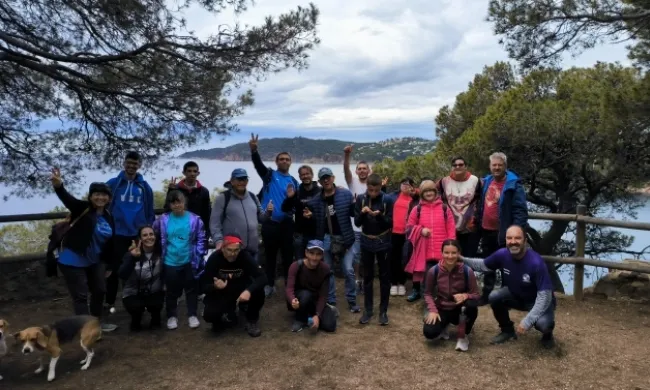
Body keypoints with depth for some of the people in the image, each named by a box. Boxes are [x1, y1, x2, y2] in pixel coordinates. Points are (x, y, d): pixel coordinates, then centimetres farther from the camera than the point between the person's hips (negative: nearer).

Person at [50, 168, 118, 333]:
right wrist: (58, 186, -56)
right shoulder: (83, 208, -13)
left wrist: (110, 265, 12)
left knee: (99, 291, 17)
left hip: (94, 262, 7)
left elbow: (110, 243, 9)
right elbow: (67, 198, -34)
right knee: (80, 296, -2)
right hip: (72, 261, -7)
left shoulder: (108, 217, 4)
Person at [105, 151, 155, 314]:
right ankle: (110, 302, 21)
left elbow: (150, 212, 7)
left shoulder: (145, 187, 4)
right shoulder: (113, 184, -2)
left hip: (139, 235, 2)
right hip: (117, 234, -1)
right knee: (115, 268, 8)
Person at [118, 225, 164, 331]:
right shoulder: (132, 253, -14)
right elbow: (122, 275, -28)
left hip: (154, 292, 1)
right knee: (136, 306, -30)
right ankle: (136, 319, 9)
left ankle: (155, 318, 8)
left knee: (156, 304, -29)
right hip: (133, 293, -1)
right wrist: (132, 257, -39)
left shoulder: (160, 252, -9)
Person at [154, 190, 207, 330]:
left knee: (191, 289, 12)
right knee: (172, 291, 13)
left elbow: (201, 239, -3)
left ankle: (192, 315, 27)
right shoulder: (163, 220, -5)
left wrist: (198, 256, -8)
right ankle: (172, 316, 30)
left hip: (190, 262, -1)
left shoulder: (194, 219, -8)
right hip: (170, 263, 1)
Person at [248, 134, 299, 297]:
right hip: (269, 222, -1)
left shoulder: (293, 182, 8)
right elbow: (258, 164, -17)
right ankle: (270, 285, 23)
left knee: (288, 255, 7)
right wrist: (254, 150, -35)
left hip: (286, 223, 1)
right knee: (270, 255, 10)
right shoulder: (269, 175, 2)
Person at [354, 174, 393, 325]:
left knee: (385, 277, 7)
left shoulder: (387, 200, -9)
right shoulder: (361, 199, -4)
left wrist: (379, 215, -26)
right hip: (366, 243, 2)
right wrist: (362, 213, -23)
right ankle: (367, 310, 20)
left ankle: (383, 311, 18)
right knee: (367, 277, 10)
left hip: (383, 243, -2)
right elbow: (357, 223, -3)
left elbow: (390, 223, -8)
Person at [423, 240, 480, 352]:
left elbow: (476, 295, -11)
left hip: (460, 309, 0)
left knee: (472, 305, -37)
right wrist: (432, 310, -18)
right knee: (429, 333, -27)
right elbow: (428, 293, -3)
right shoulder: (434, 271, -16)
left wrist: (465, 295, -34)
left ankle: (463, 336, -7)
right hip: (442, 309, 0)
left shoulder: (467, 271, -18)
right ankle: (444, 324, 14)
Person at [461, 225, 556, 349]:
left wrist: (527, 321, -37)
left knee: (542, 323, -33)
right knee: (494, 297, -20)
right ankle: (507, 330, 9)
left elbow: (544, 296, -32)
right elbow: (483, 265, 2)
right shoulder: (502, 254, -19)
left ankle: (547, 334, 8)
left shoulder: (536, 262, -34)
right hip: (516, 296, 5)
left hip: (540, 301, -5)